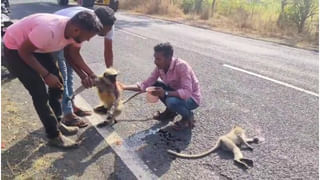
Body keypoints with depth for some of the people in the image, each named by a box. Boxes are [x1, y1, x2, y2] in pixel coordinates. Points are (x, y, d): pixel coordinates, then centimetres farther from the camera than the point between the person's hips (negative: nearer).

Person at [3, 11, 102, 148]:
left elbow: (72, 54, 2)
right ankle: (54, 136, 5)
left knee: (57, 83, 8)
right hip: (15, 48, -8)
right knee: (40, 93, -9)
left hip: (38, 47, 8)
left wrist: (84, 75, -8)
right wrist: (46, 75, -24)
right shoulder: (49, 30, -40)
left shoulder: (72, 29, -16)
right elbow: (23, 52, -26)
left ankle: (56, 123, 25)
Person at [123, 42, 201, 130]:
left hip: (192, 98, -7)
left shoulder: (182, 66, -31)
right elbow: (145, 85, -10)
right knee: (153, 84, -5)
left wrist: (165, 93, -45)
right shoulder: (160, 67, -11)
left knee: (171, 101, -35)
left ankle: (188, 116, -2)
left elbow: (187, 93, -37)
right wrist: (124, 87, -19)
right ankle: (170, 111, 11)